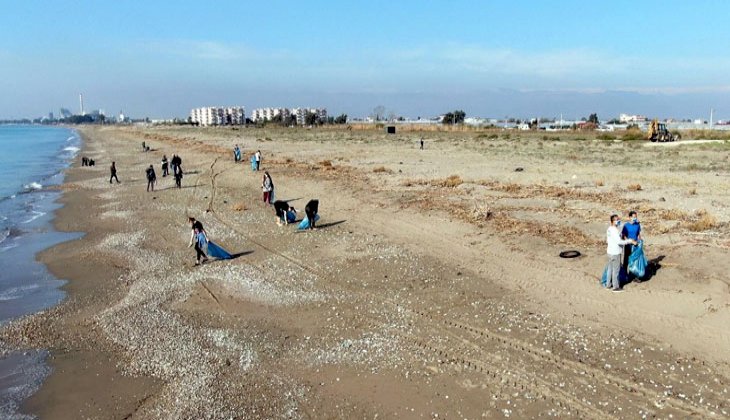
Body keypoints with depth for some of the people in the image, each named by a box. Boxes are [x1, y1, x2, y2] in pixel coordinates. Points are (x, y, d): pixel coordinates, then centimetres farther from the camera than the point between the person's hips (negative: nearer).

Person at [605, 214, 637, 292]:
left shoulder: (609, 229, 6)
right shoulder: (614, 230, -23)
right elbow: (619, 241, -29)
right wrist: (631, 241, -22)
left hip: (610, 251, 9)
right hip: (615, 253, -9)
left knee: (610, 268, 16)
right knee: (616, 269, 0)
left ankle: (609, 284, 26)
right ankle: (616, 287, 8)